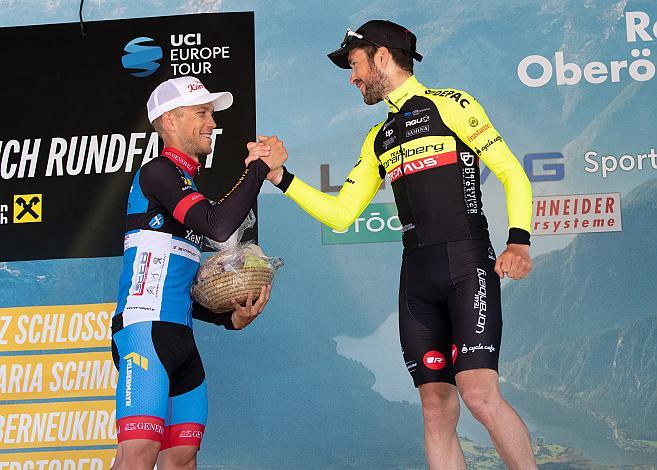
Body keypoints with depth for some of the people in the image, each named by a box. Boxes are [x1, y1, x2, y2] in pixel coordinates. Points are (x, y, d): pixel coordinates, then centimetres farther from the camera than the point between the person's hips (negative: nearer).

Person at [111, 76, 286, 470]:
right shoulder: (159, 171, -2)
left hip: (179, 335, 10)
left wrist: (230, 317, 15)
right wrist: (261, 165, -9)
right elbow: (218, 226, -19)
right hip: (146, 330, -10)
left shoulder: (183, 180, 26)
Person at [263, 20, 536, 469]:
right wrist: (281, 178, 13)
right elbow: (340, 214, 21)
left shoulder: (450, 104, 3)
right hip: (417, 276, 6)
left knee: (480, 394, -20)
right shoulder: (379, 138, 22)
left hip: (468, 265, -6)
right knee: (437, 410, 0)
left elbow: (513, 174, -2)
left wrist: (519, 240, -16)